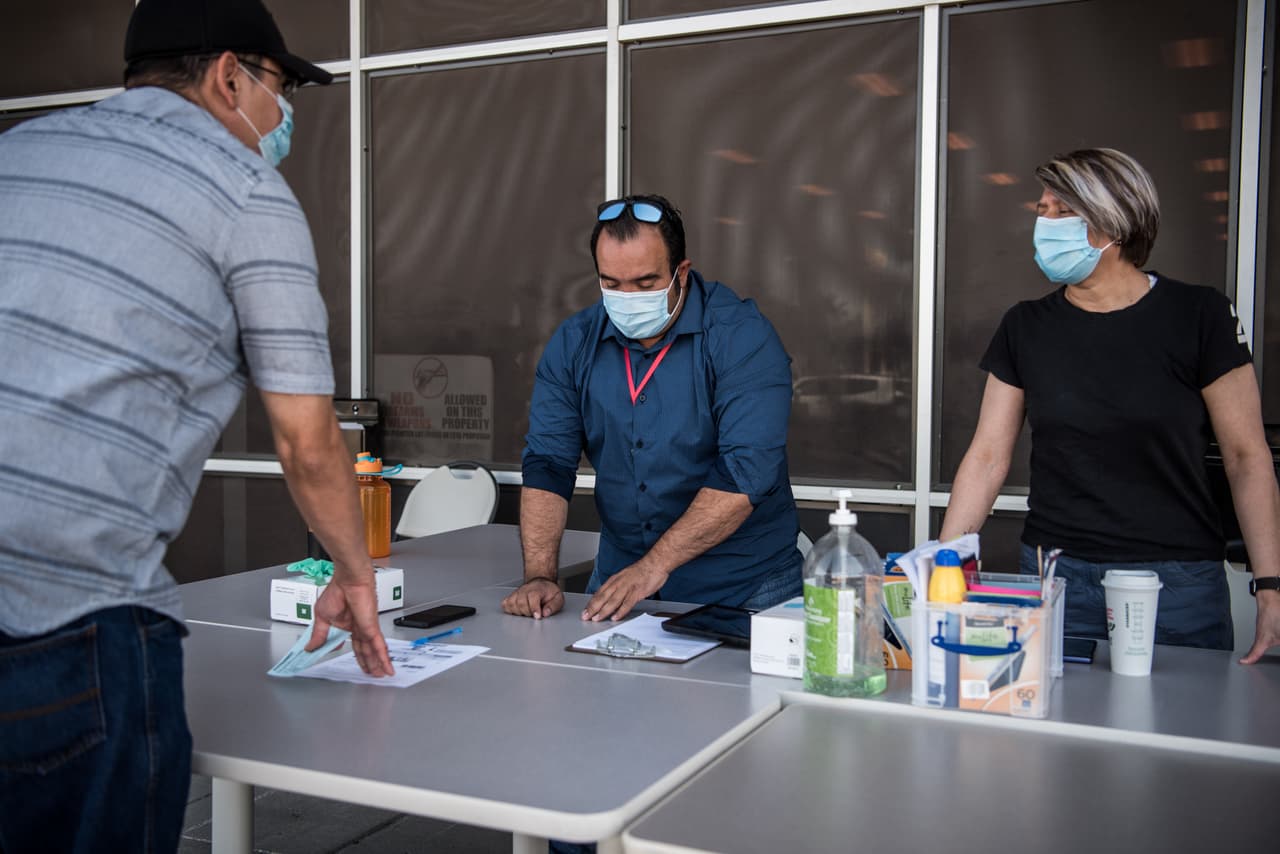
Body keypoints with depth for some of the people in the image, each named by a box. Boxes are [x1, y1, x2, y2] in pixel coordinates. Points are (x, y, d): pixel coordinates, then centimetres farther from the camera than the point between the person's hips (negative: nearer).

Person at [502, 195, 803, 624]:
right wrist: (540, 576, -13)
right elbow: (547, 463, 0)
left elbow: (746, 474, -20)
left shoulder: (743, 338, -12)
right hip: (620, 577, 3)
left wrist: (654, 566, -23)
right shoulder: (573, 343, 2)